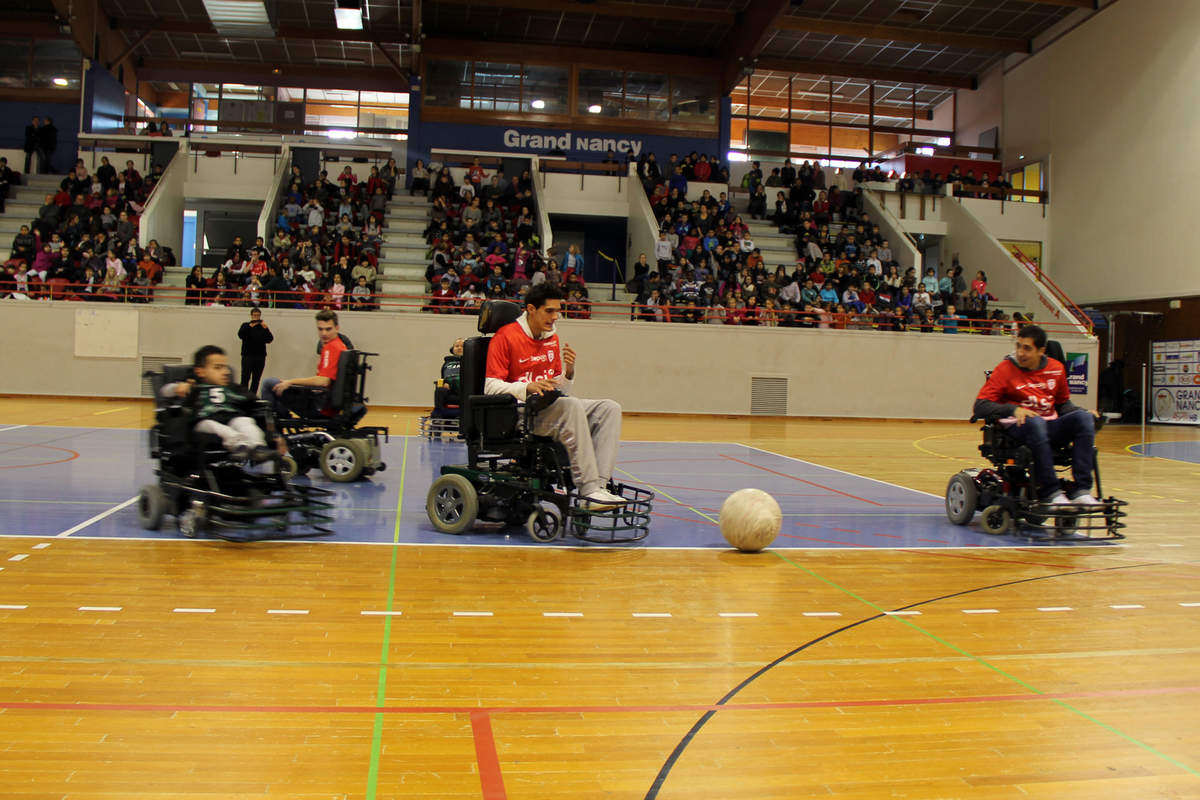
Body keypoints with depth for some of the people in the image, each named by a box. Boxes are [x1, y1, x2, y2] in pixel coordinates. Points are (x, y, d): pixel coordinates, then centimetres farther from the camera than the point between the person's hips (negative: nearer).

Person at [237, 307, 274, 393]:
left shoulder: (263, 327, 11)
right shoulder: (246, 325, 8)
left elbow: (270, 340, 0)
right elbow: (240, 335, -10)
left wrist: (266, 328, -13)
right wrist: (250, 326, -18)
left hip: (260, 357, 2)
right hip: (247, 356, -2)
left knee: (256, 379, 3)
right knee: (245, 377, -10)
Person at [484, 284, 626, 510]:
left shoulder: (553, 338, 17)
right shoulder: (505, 337, -5)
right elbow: (490, 386, -11)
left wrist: (568, 371, -2)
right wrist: (527, 387, -26)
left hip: (551, 406, 8)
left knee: (610, 408, -11)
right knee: (572, 406, -34)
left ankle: (600, 485, -28)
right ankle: (588, 490, -37)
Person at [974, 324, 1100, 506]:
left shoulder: (1056, 368, 10)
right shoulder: (1005, 369, -3)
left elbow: (1063, 403, 24)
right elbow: (980, 407, -8)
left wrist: (1082, 411, 2)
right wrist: (1014, 410, -22)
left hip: (1050, 427, 5)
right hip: (1018, 427, -4)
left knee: (1083, 417, -22)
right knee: (1035, 422, -38)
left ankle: (1081, 490, -27)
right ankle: (1050, 492, -34)